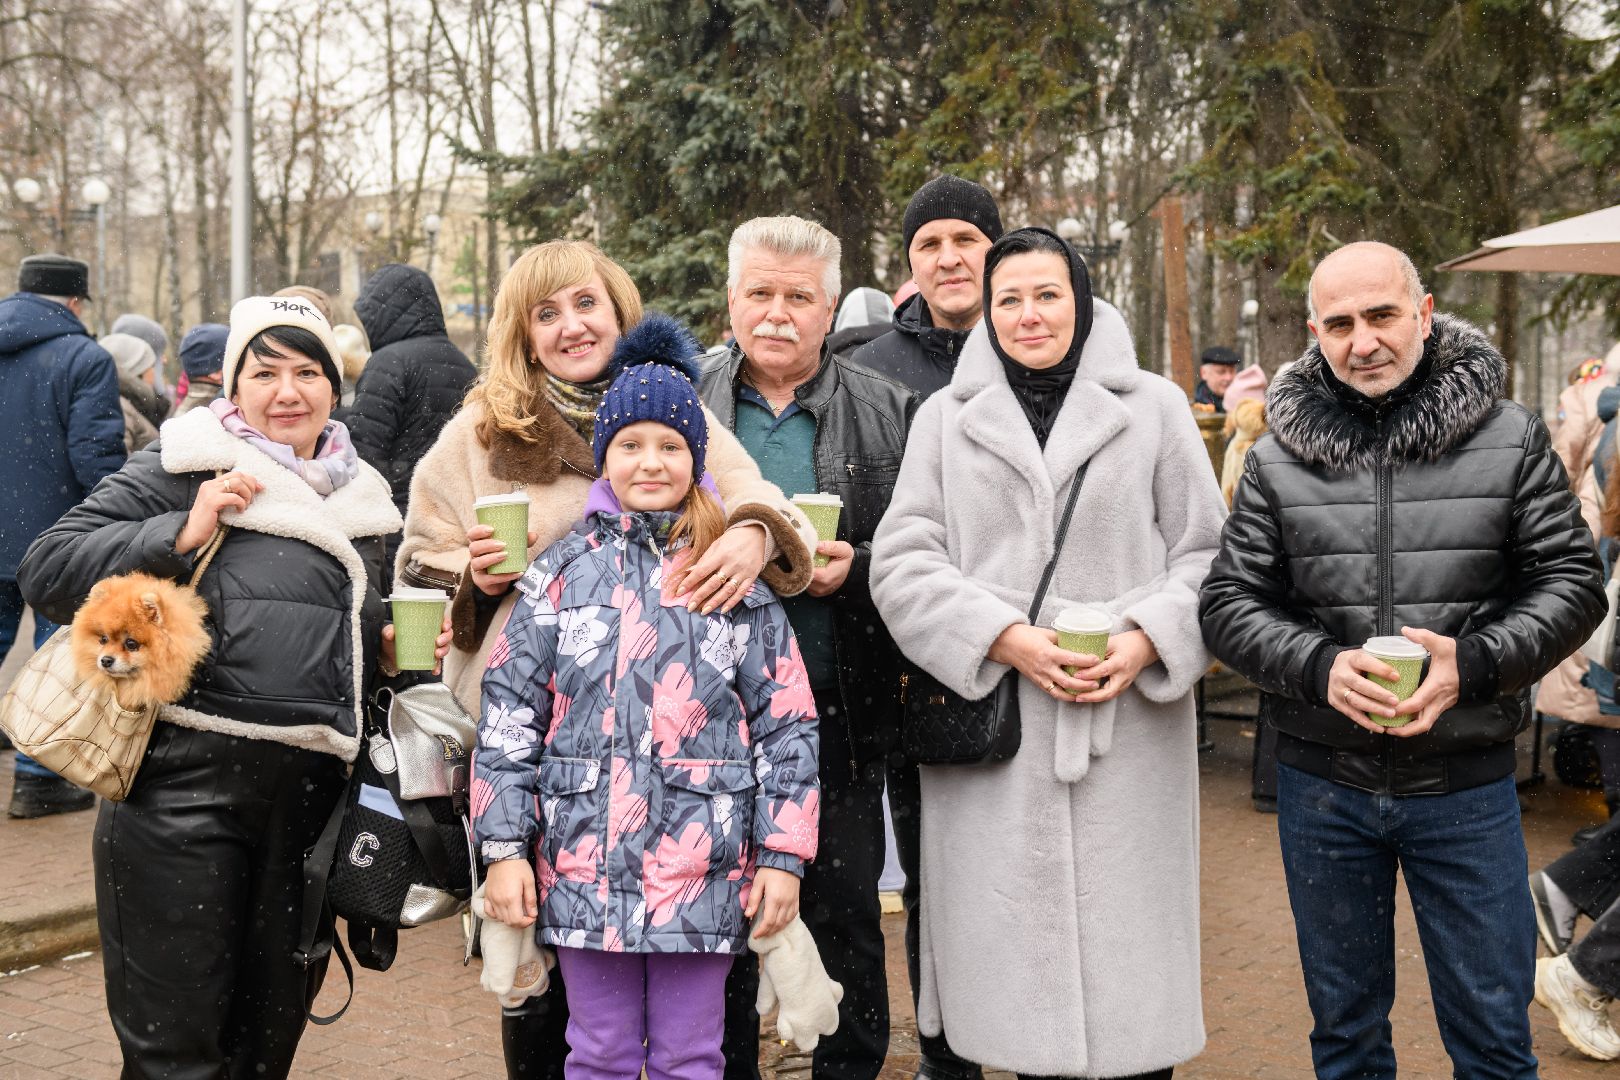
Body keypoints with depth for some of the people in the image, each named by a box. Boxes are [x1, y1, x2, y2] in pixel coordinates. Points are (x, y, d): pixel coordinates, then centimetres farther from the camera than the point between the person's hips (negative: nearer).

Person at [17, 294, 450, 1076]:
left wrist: (394, 651, 8)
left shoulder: (359, 500, 16)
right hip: (185, 782, -5)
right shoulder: (180, 469, -2)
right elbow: (47, 571, -8)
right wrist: (178, 534, -15)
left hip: (309, 791, 5)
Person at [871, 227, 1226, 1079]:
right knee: (1014, 943, 3)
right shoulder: (946, 416, 10)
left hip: (1125, 728, 0)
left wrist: (1147, 639, -10)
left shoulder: (1154, 408, 8)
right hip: (991, 728, 1)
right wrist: (1004, 637, -12)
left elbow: (1205, 553, 8)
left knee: (1126, 929, 1)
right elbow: (902, 561, 2)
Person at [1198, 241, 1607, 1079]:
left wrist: (1474, 664, -18)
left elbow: (1572, 581, -1)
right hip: (1321, 785, 1)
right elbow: (1228, 602, 0)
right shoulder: (1276, 460, 0)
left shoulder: (1510, 440, -2)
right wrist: (1320, 665, -19)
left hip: (1466, 784, -1)